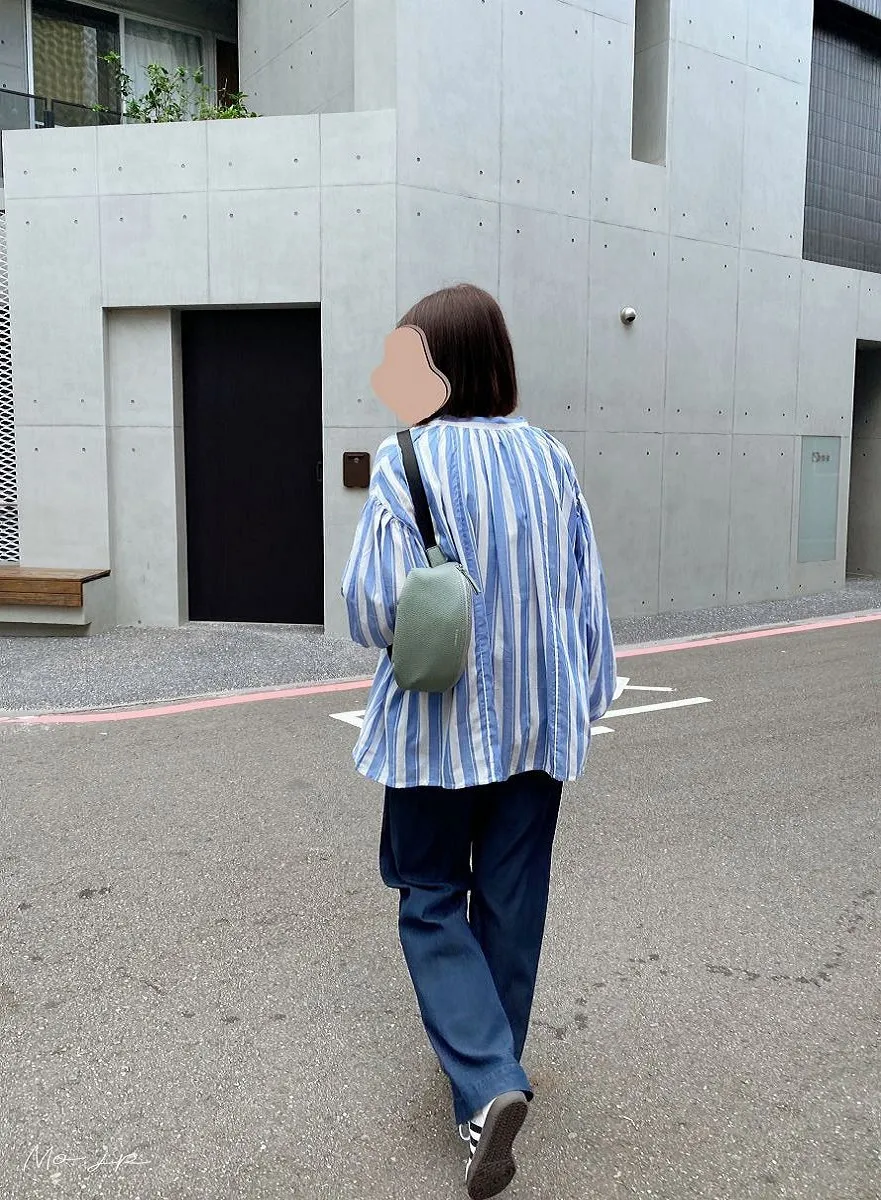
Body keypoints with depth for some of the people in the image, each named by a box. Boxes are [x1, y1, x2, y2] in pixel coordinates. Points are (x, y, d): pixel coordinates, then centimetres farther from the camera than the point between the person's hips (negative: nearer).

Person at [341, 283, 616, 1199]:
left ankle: (487, 1084, -3)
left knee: (432, 902, 12)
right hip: (538, 724, 4)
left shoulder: (407, 462, -13)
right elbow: (588, 597, 4)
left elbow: (373, 607, -17)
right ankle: (491, 1074, 32)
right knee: (512, 906, 16)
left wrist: (410, 627, 6)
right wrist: (586, 697, 14)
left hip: (439, 725, -4)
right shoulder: (551, 459, 0)